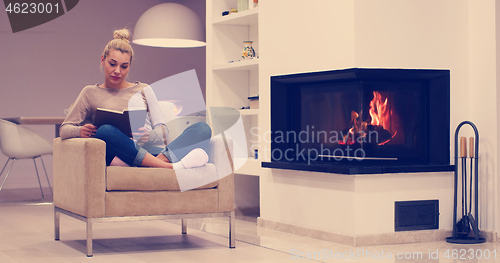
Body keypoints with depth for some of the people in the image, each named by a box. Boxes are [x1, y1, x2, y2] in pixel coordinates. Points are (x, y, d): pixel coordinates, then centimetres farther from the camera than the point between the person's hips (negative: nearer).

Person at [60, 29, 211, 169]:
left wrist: (148, 136, -10)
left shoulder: (143, 90, 26)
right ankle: (170, 167, -47)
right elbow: (64, 130, 13)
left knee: (202, 128, -18)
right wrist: (80, 131, -13)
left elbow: (162, 129, 15)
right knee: (105, 131, -37)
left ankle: (165, 158, -49)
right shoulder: (91, 93, 21)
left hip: (154, 152, 3)